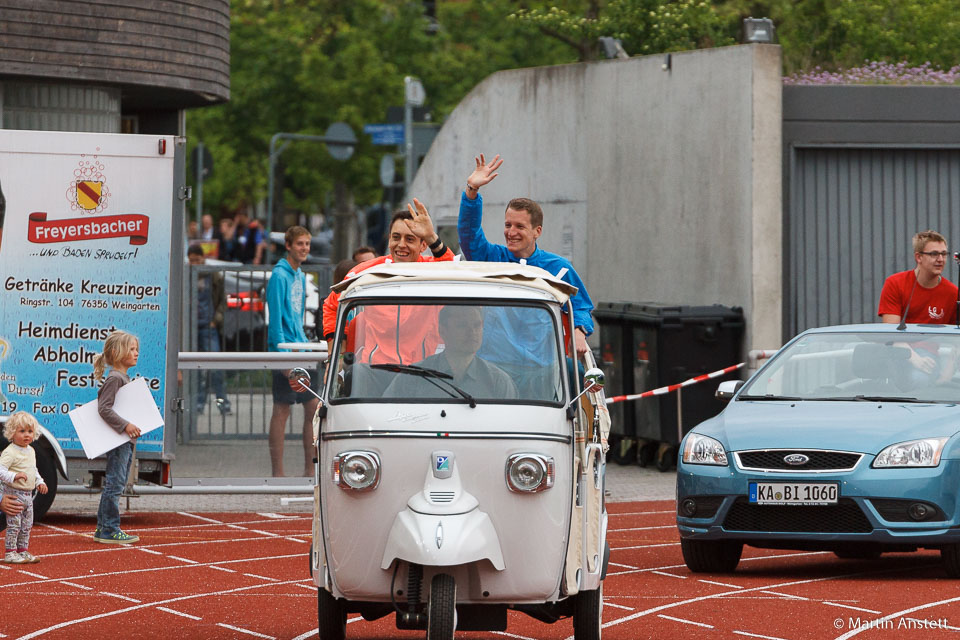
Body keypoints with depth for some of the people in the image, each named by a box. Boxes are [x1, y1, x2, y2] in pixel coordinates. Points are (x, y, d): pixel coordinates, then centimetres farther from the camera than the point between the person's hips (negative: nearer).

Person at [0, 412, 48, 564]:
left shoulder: (31, 451, 12)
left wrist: (40, 482, 14)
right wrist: (15, 476, -37)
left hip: (28, 494, 8)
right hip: (14, 494, -8)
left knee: (26, 525, 13)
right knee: (14, 524, -7)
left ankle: (23, 550, 22)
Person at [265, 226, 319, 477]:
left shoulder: (300, 276, 15)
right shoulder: (280, 275, -12)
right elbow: (276, 319, -15)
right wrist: (284, 356, -19)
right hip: (284, 349, -9)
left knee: (313, 406, 7)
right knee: (282, 410, -4)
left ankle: (310, 469, 13)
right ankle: (277, 473, 0)